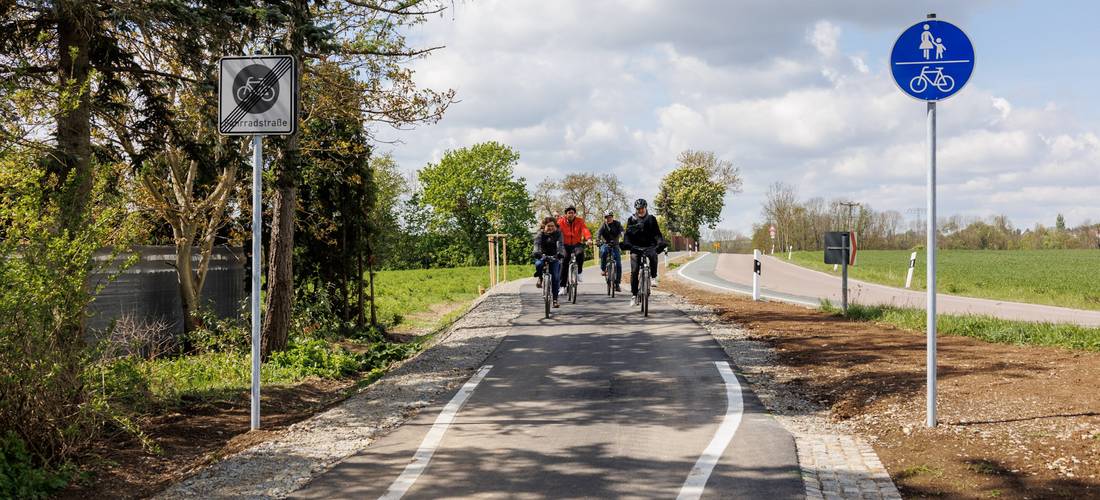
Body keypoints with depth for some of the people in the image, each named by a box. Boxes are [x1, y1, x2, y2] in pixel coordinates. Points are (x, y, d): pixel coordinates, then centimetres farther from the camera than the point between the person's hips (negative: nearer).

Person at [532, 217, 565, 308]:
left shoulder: (558, 234, -7)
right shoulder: (540, 234, -7)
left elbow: (560, 244, -22)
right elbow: (537, 244, -25)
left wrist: (560, 253, -43)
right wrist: (537, 252, -46)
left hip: (554, 257, 0)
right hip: (542, 256, 0)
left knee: (555, 278, -11)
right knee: (538, 264, -35)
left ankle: (555, 299, -5)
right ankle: (540, 278, -3)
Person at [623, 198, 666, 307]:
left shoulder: (651, 219, 7)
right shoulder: (631, 219, 6)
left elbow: (657, 233, 1)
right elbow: (627, 233, -2)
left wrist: (661, 243, -16)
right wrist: (626, 244, -20)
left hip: (649, 246, 0)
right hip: (635, 247, 1)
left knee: (653, 255, -36)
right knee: (634, 271, -9)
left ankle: (654, 277, -17)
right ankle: (634, 295, -1)